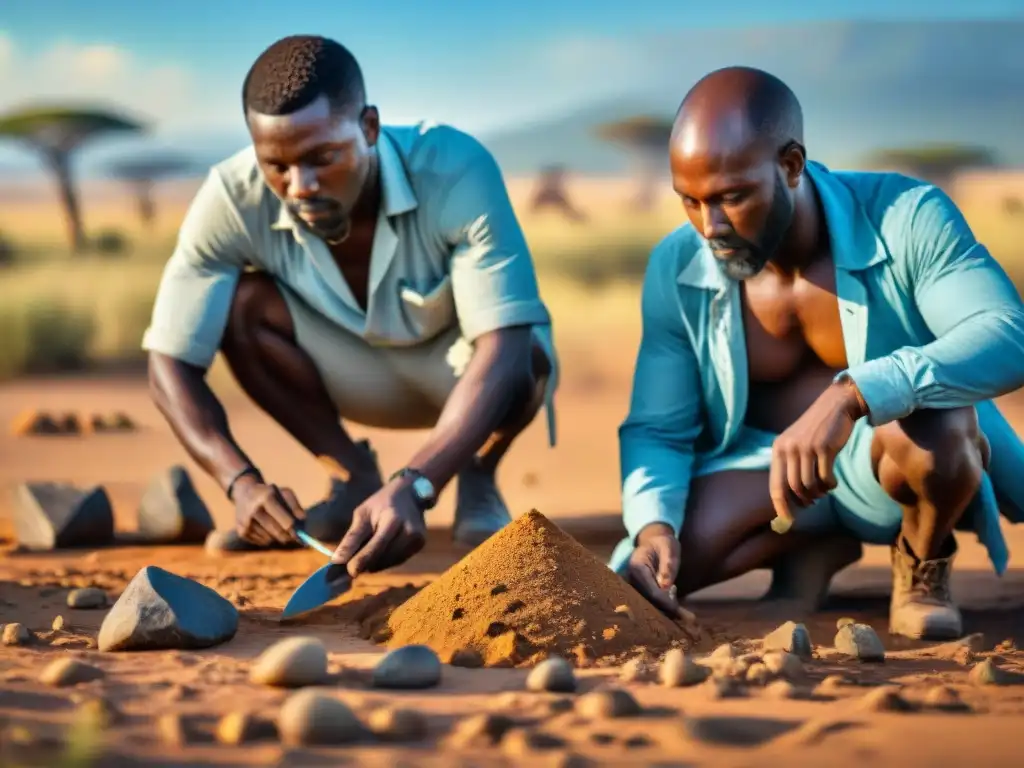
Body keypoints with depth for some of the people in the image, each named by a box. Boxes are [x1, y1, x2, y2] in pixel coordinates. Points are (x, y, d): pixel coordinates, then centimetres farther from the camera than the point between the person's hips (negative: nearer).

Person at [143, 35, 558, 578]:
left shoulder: (455, 171, -36)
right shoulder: (233, 199, -29)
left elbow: (503, 350, -42)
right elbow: (171, 364, -24)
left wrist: (411, 488, -55)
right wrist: (240, 481, -42)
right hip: (361, 374, 2)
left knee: (526, 358, -36)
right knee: (244, 304, -26)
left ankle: (478, 480, -1)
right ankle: (355, 479, -2)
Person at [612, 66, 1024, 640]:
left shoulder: (905, 219, -24)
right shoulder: (676, 270, -12)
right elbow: (657, 430, -5)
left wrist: (851, 396, -51)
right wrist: (654, 525, -27)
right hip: (767, 465, 4)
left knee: (932, 430, -39)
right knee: (643, 574, -20)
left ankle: (922, 564, -3)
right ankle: (813, 548, 12)